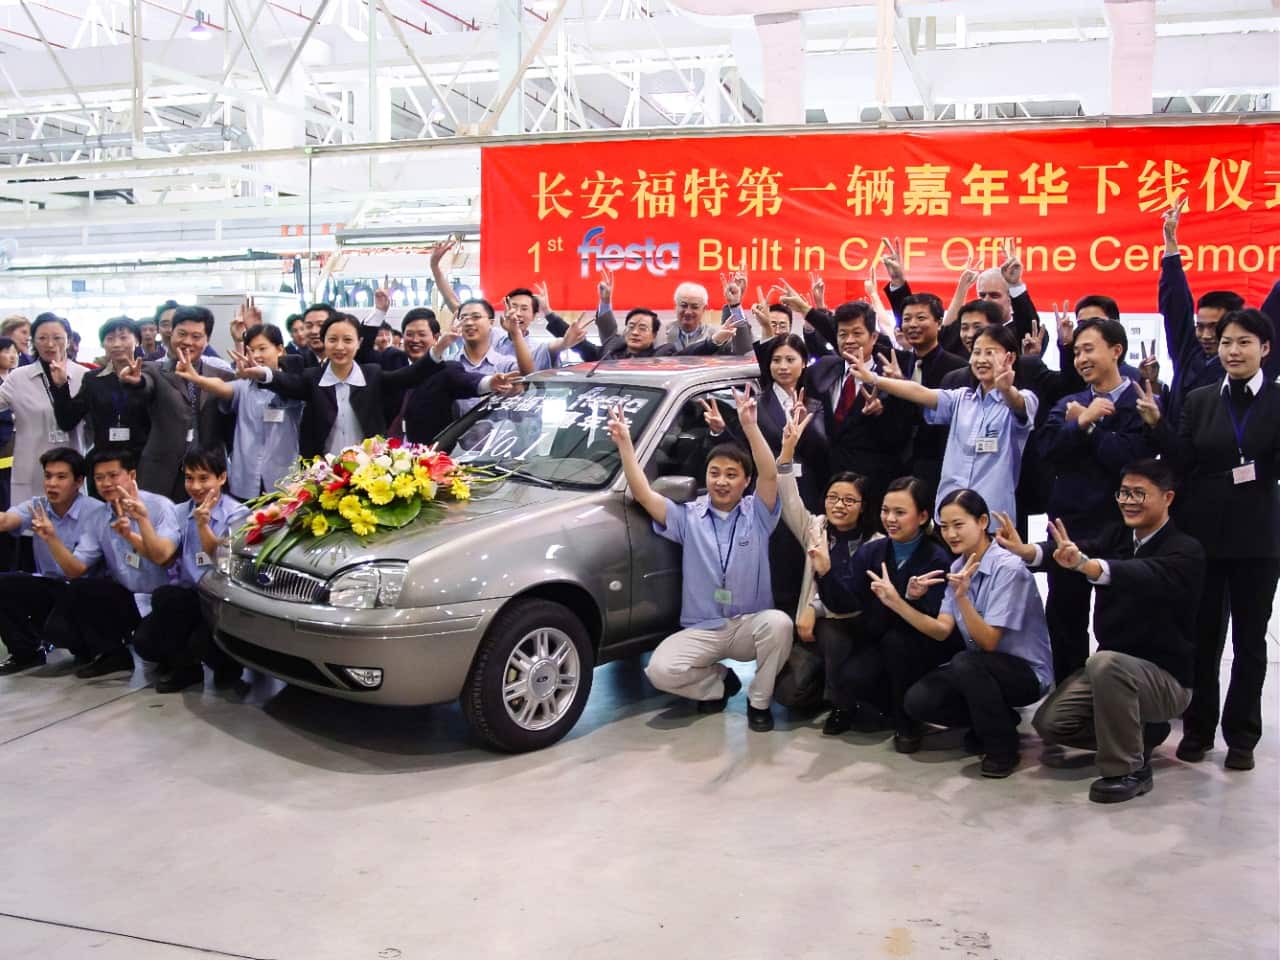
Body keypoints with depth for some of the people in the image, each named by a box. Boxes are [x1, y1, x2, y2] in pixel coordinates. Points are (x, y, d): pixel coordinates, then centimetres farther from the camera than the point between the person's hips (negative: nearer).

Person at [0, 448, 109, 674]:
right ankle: (27, 651, 5)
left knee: (57, 628, -31)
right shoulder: (37, 506, 1)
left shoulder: (97, 512, -14)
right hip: (48, 586, 6)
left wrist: (52, 539, -32)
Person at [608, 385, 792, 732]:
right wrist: (624, 443, -17)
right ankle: (718, 683, 10)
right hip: (701, 630, 1)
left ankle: (759, 701, -8)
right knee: (660, 670, -24)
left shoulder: (757, 514, 0)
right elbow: (643, 494, -8)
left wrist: (749, 426, -32)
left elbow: (770, 475, -19)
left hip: (750, 625, -1)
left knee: (779, 623, -35)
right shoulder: (689, 517, 5)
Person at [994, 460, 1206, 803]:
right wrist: (1026, 550, -37)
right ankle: (1140, 732, 16)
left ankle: (1130, 769, -17)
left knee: (1105, 662, -36)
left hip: (1165, 676, -7)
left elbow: (1148, 576, -38)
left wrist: (1085, 564, -57)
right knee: (1049, 723, -7)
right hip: (1114, 668, 7)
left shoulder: (1186, 552, -16)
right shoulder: (1117, 537, 5)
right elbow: (1084, 549, -15)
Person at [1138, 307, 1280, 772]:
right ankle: (1198, 728, 23)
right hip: (1202, 533, 2)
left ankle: (1242, 735, 21)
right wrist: (1156, 423, -15)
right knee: (1202, 635, 10)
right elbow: (1182, 465, -2)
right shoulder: (1199, 400, 4)